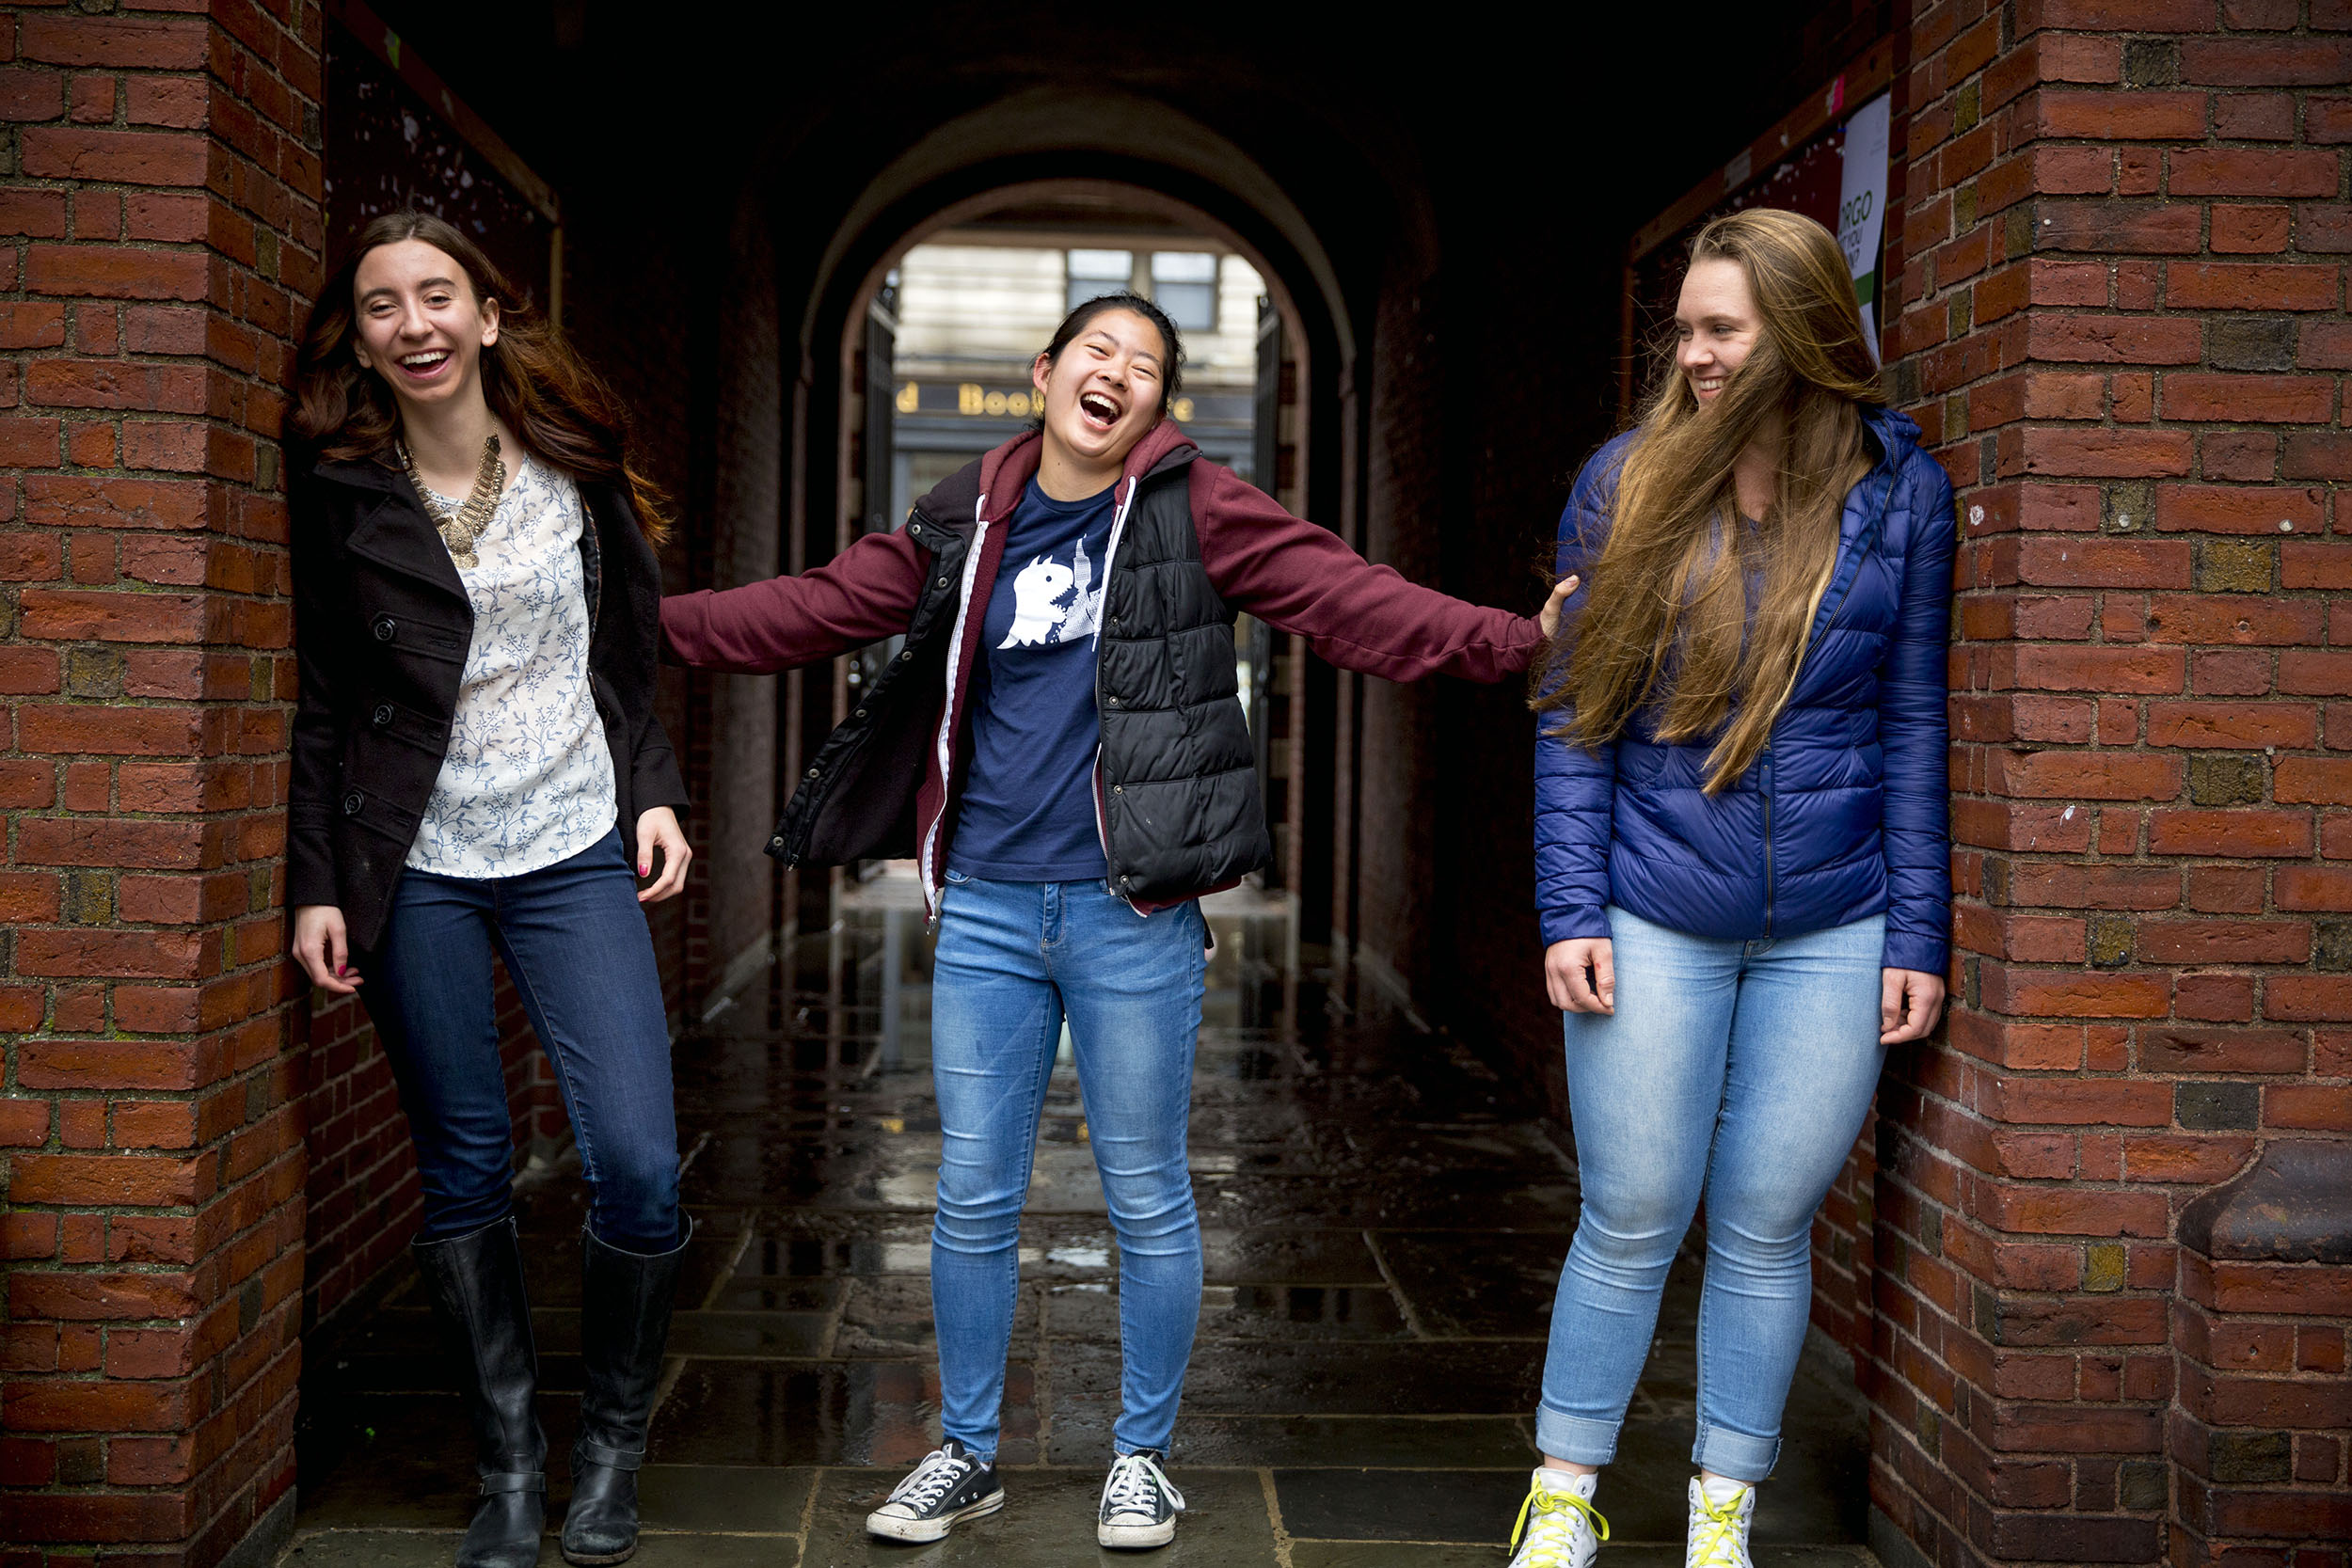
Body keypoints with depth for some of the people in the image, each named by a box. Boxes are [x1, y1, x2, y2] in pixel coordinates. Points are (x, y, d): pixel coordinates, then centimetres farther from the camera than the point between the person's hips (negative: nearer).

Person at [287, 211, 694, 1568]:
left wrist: (656, 792, 3)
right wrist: (316, 883, 0)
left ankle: (614, 1439, 15)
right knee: (467, 1173, 5)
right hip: (417, 874, 0)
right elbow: (321, 705, 4)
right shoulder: (338, 496, 1)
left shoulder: (576, 468, 5)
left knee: (639, 1164, -9)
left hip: (576, 855, 1)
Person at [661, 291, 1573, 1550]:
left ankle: (1141, 1457, 26)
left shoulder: (1195, 509, -3)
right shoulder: (965, 521, 8)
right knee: (973, 1198, 10)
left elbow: (1347, 598, -11)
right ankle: (966, 1452, 28)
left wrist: (1512, 643, -23)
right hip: (984, 910, 3)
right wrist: (653, 620, 11)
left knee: (1146, 1198, 8)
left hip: (1132, 913, -3)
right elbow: (821, 607, 14)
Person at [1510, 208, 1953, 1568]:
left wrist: (1918, 932, 2)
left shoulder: (1900, 491, 1)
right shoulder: (1628, 484, 0)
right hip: (1655, 921, -1)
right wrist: (1573, 909, -5)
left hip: (1832, 931, 1)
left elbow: (1913, 723, 5)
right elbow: (1575, 715, 2)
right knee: (1632, 1226, 5)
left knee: (1768, 1231, 9)